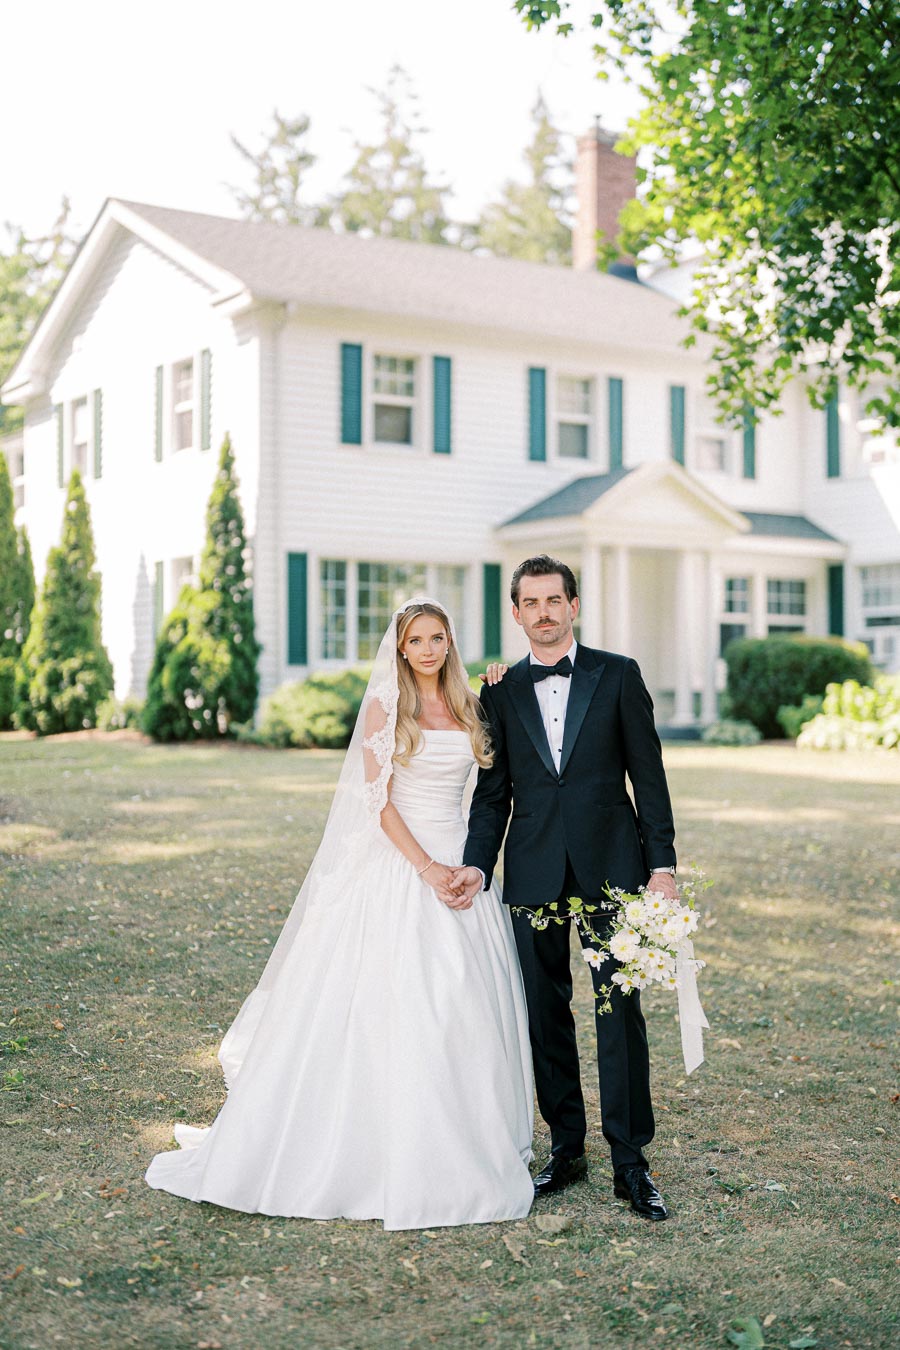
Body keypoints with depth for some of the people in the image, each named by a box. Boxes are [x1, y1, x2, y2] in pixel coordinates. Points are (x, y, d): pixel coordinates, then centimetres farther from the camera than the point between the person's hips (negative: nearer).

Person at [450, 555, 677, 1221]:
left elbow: (648, 774, 2)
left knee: (621, 1009, -3)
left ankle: (630, 1160, 5)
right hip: (533, 872, 2)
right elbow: (492, 793, 10)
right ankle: (567, 1148, 20)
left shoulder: (618, 675, 4)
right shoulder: (501, 693, 10)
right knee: (546, 1013, 7)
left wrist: (662, 863, -3)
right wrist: (477, 864, -3)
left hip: (611, 865, -2)